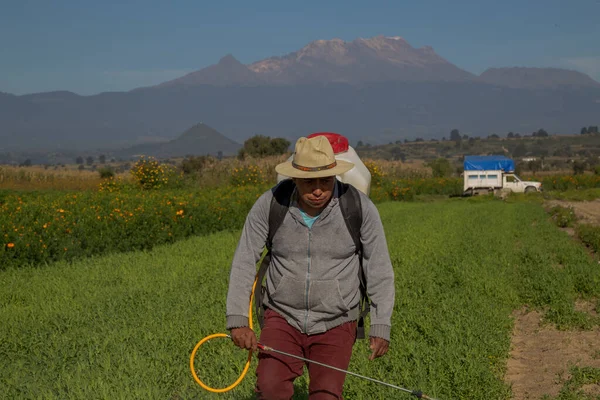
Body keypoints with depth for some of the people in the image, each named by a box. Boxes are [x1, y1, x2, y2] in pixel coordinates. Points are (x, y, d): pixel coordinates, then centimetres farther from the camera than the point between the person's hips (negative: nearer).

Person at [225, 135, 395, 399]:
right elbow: (244, 263, -7)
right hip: (283, 318, 1)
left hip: (335, 325, 0)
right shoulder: (269, 204, -13)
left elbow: (379, 270, -7)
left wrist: (381, 327, -11)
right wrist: (237, 320, -16)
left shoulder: (360, 207, -16)